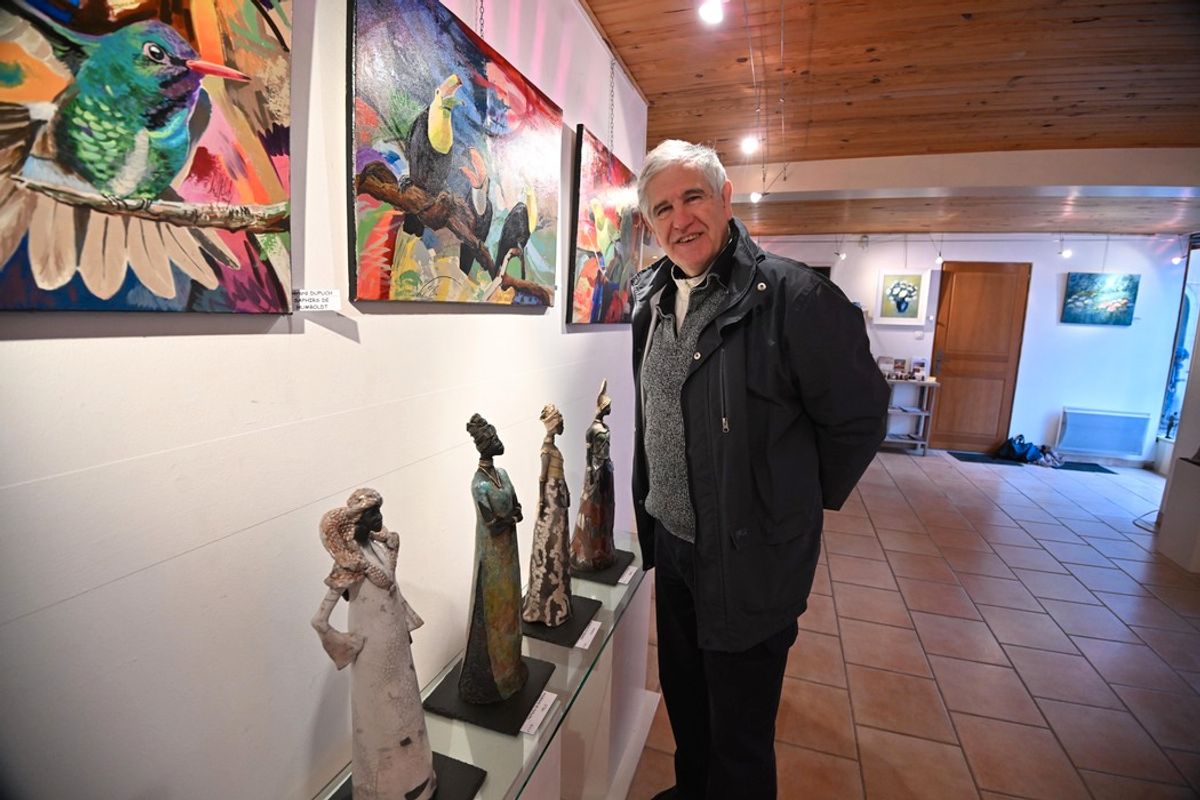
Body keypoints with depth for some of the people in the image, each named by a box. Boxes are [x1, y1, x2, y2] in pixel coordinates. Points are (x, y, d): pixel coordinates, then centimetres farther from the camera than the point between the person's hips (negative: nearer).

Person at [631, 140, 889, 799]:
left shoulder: (794, 297, -19)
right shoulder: (651, 298, 3)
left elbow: (860, 418, -11)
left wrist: (800, 504, -3)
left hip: (752, 561, -6)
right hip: (671, 545, 7)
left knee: (740, 742, 15)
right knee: (683, 699, 28)